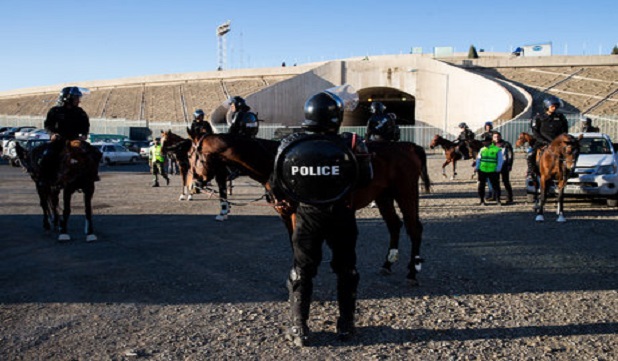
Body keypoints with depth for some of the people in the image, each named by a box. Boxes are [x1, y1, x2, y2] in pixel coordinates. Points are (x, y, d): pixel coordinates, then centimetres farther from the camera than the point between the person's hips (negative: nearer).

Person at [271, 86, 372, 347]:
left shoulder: (290, 145, -12)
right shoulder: (351, 145, -17)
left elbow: (277, 187, -7)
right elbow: (366, 181, -7)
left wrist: (283, 198, 13)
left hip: (307, 217, 1)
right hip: (341, 216, 0)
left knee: (302, 271, 14)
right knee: (346, 270, 18)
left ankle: (298, 328, 17)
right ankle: (346, 325, 27)